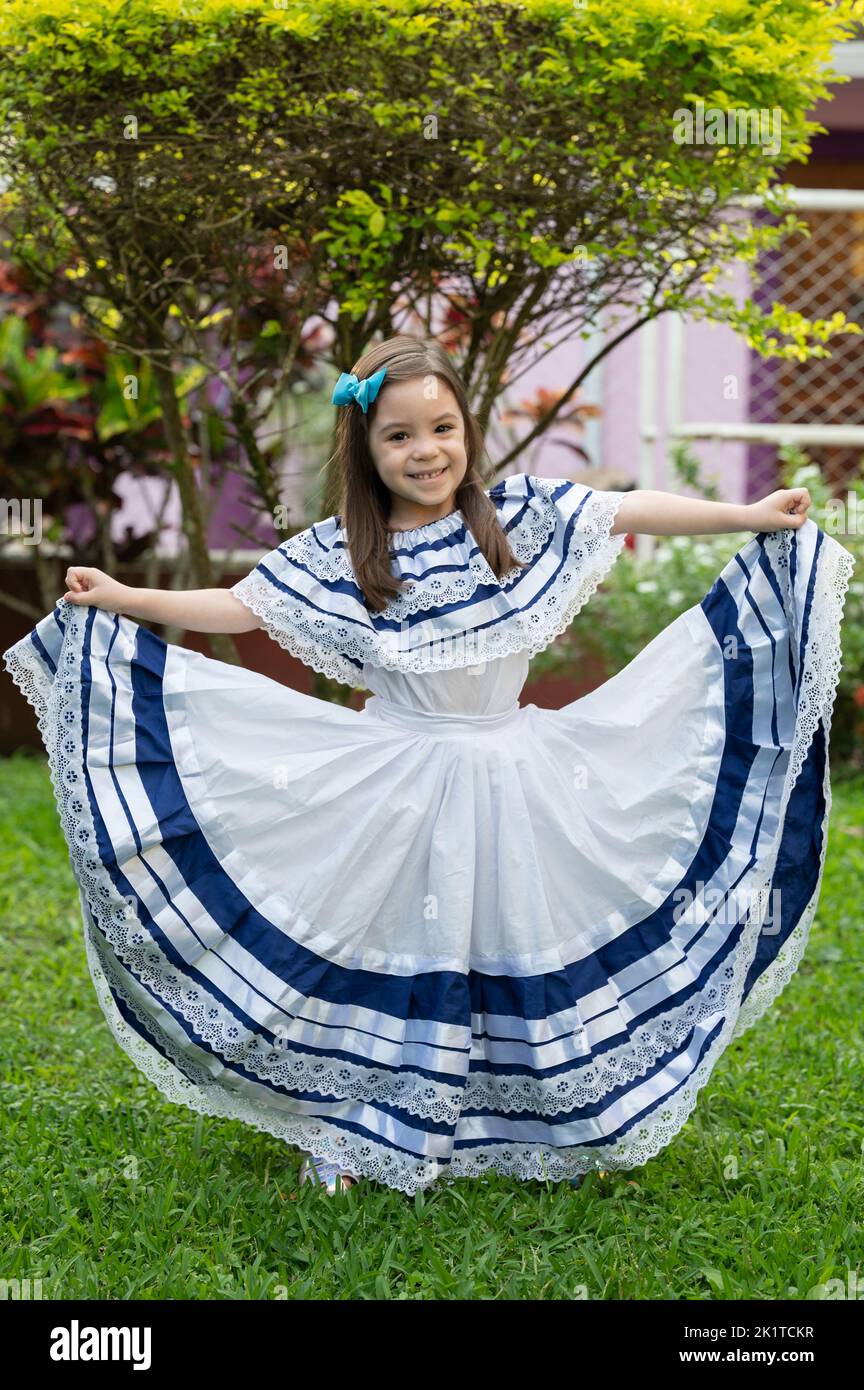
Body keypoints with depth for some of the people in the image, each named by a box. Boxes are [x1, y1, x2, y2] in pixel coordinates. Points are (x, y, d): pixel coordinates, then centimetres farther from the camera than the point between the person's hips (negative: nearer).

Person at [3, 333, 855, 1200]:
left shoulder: (519, 513, -3)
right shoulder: (338, 552, -4)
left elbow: (634, 511, -5)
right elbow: (239, 607, 0)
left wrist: (753, 518, -11)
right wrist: (118, 600, -7)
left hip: (513, 779, 1)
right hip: (395, 785, -1)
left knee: (529, 946, 8)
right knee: (394, 955, 5)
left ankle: (578, 1125, 24)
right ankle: (371, 1139, 18)